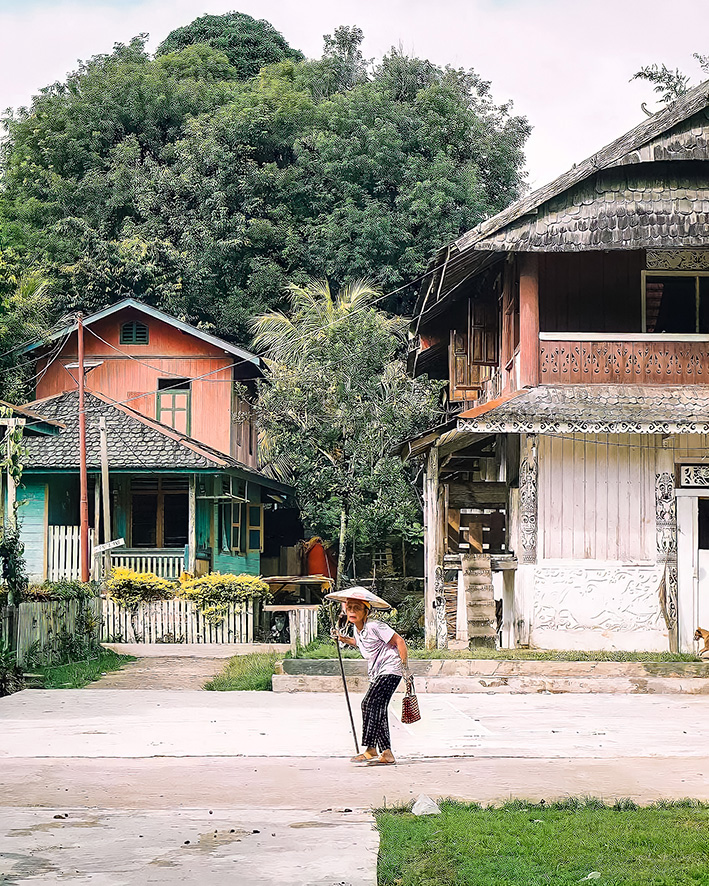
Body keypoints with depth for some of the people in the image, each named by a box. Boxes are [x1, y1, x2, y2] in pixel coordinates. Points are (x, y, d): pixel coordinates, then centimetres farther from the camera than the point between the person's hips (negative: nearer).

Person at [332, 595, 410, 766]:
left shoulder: (375, 627, -18)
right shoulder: (358, 630, 9)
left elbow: (399, 641, -16)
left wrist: (405, 667, -17)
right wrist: (343, 638, 17)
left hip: (390, 669, -10)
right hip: (377, 673, 10)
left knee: (369, 703, -19)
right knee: (378, 710, 5)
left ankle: (370, 749, -19)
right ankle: (386, 753, 6)